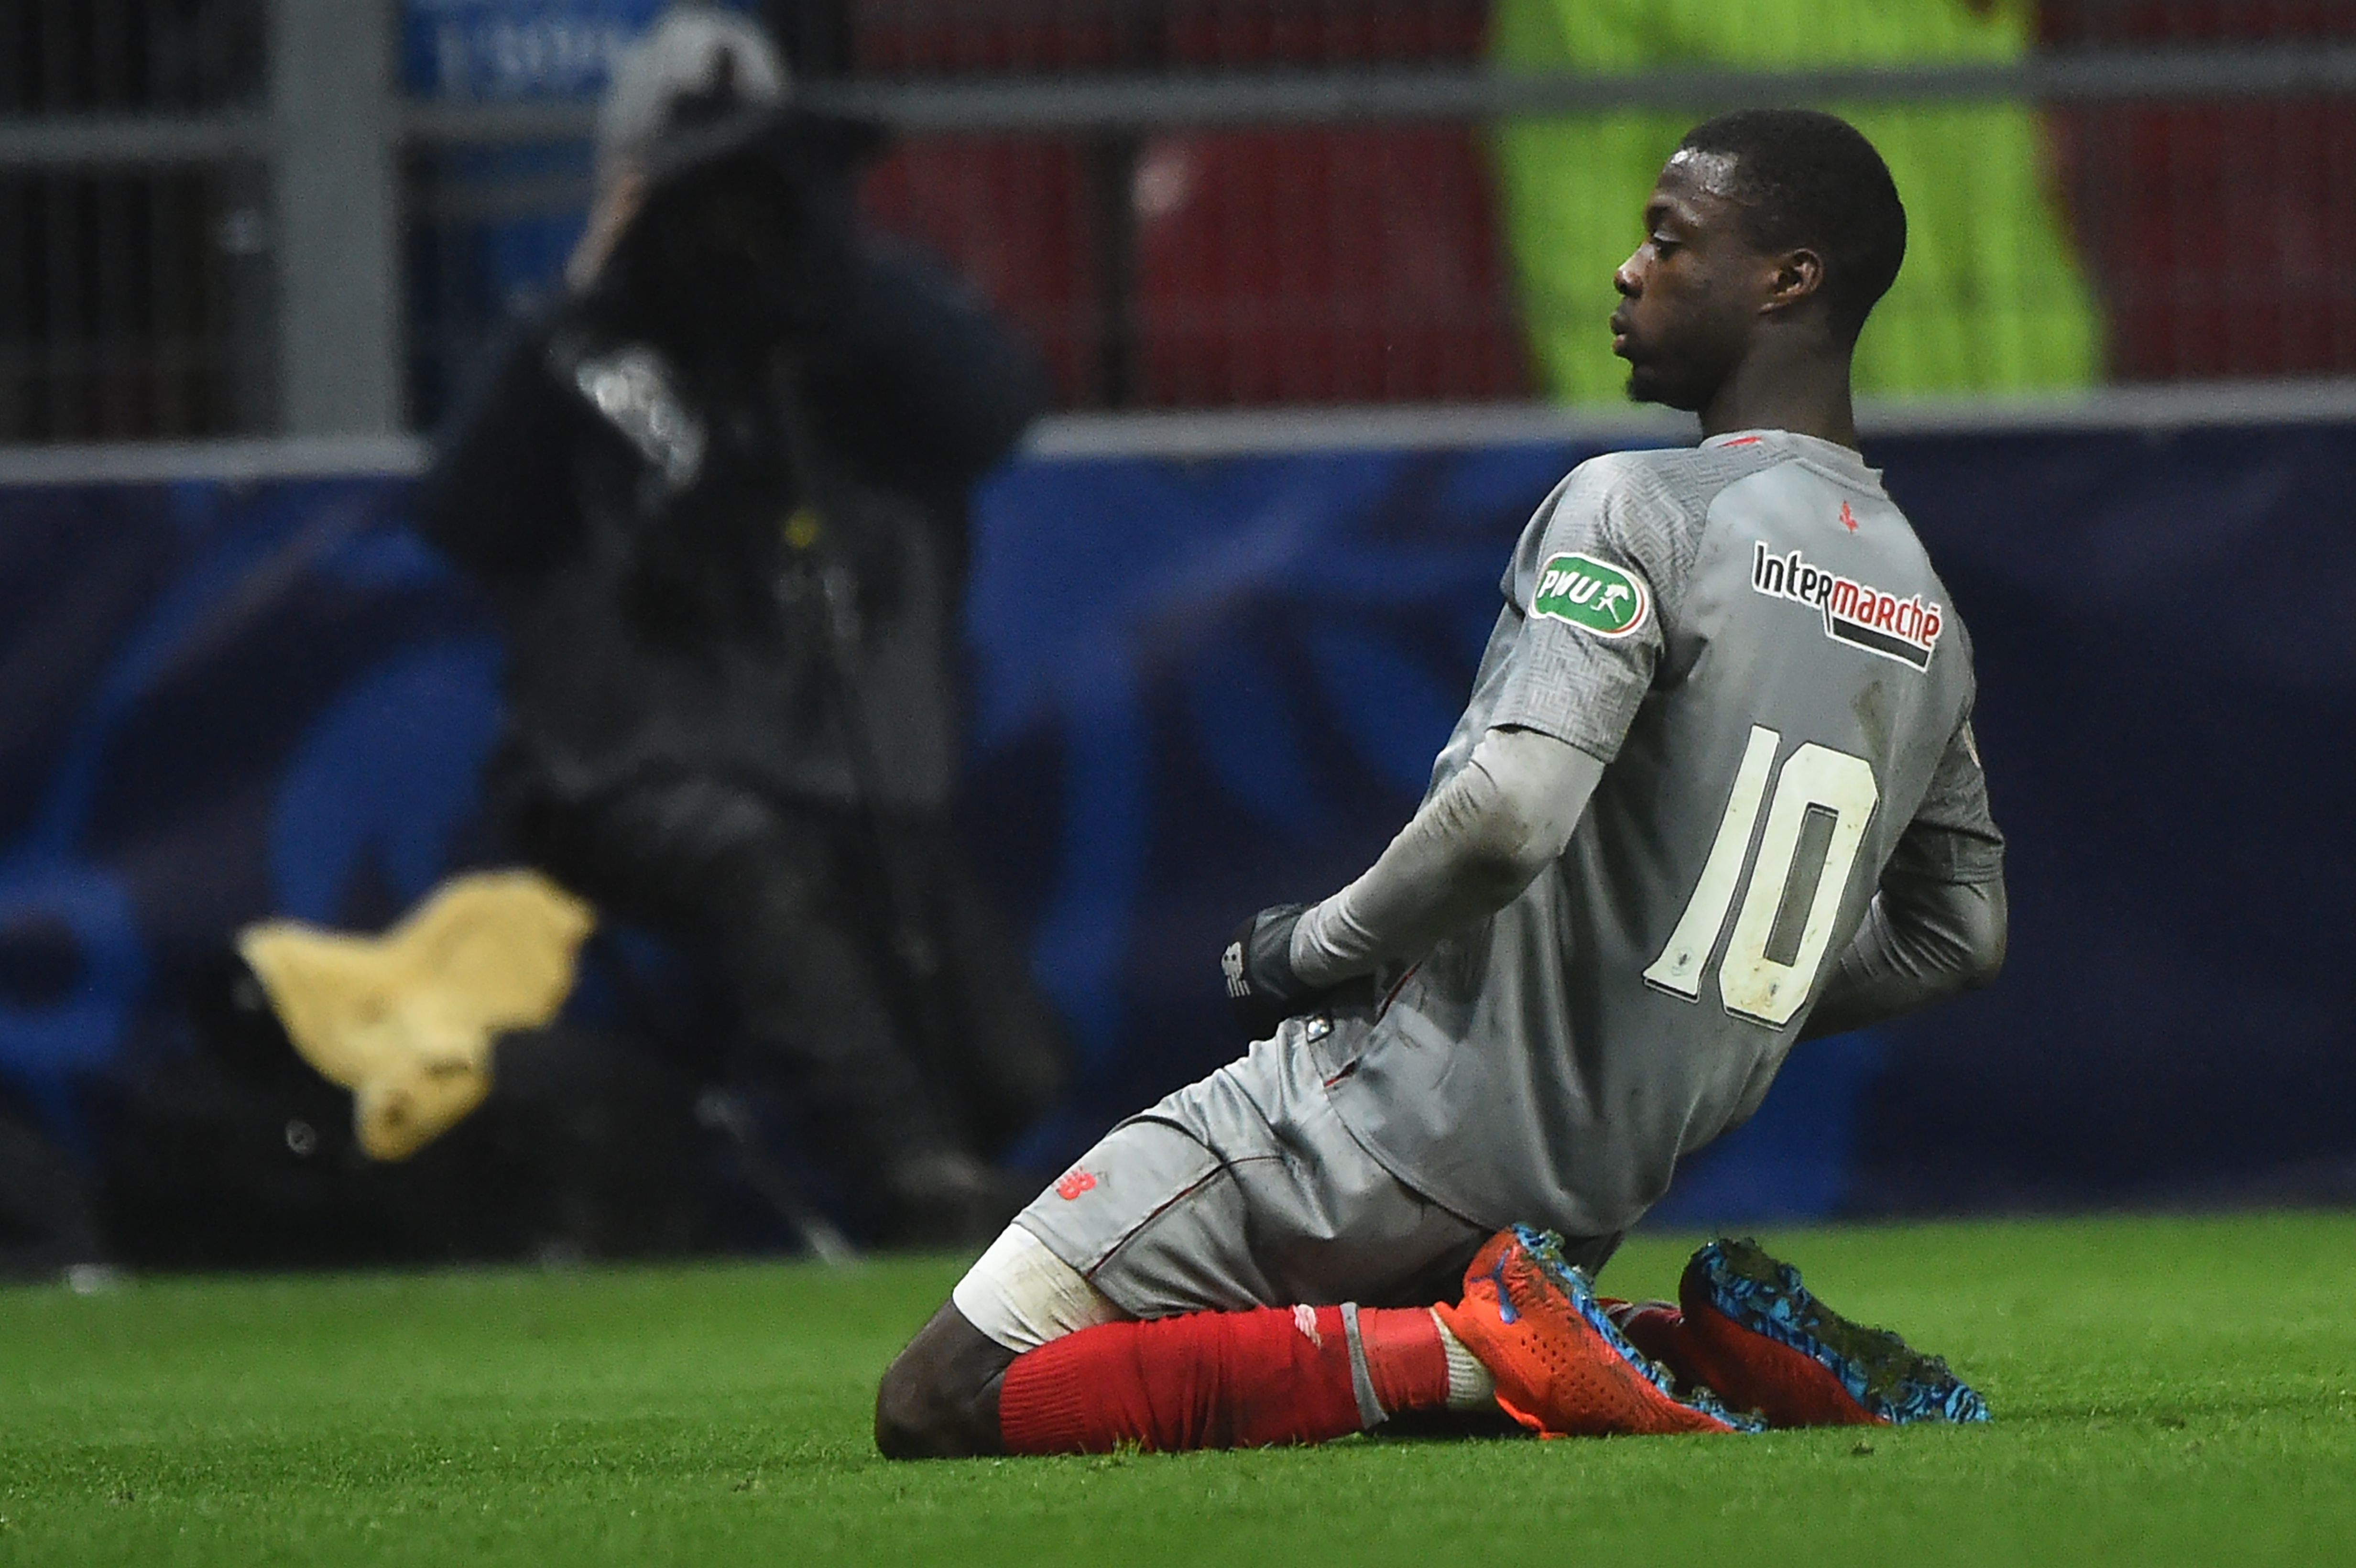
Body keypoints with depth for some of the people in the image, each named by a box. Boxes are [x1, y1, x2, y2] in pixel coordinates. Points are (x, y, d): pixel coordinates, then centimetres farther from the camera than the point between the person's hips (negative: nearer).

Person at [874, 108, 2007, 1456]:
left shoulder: (1634, 511, -14)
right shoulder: (1930, 621, 10)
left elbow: (1507, 816, -28)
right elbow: (1962, 934, 21)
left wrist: (1316, 947, -11)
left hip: (1405, 1132, -8)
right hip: (1608, 1184, 8)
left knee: (940, 1404, -8)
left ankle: (1479, 1353, -15)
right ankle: (1722, 1351, 7)